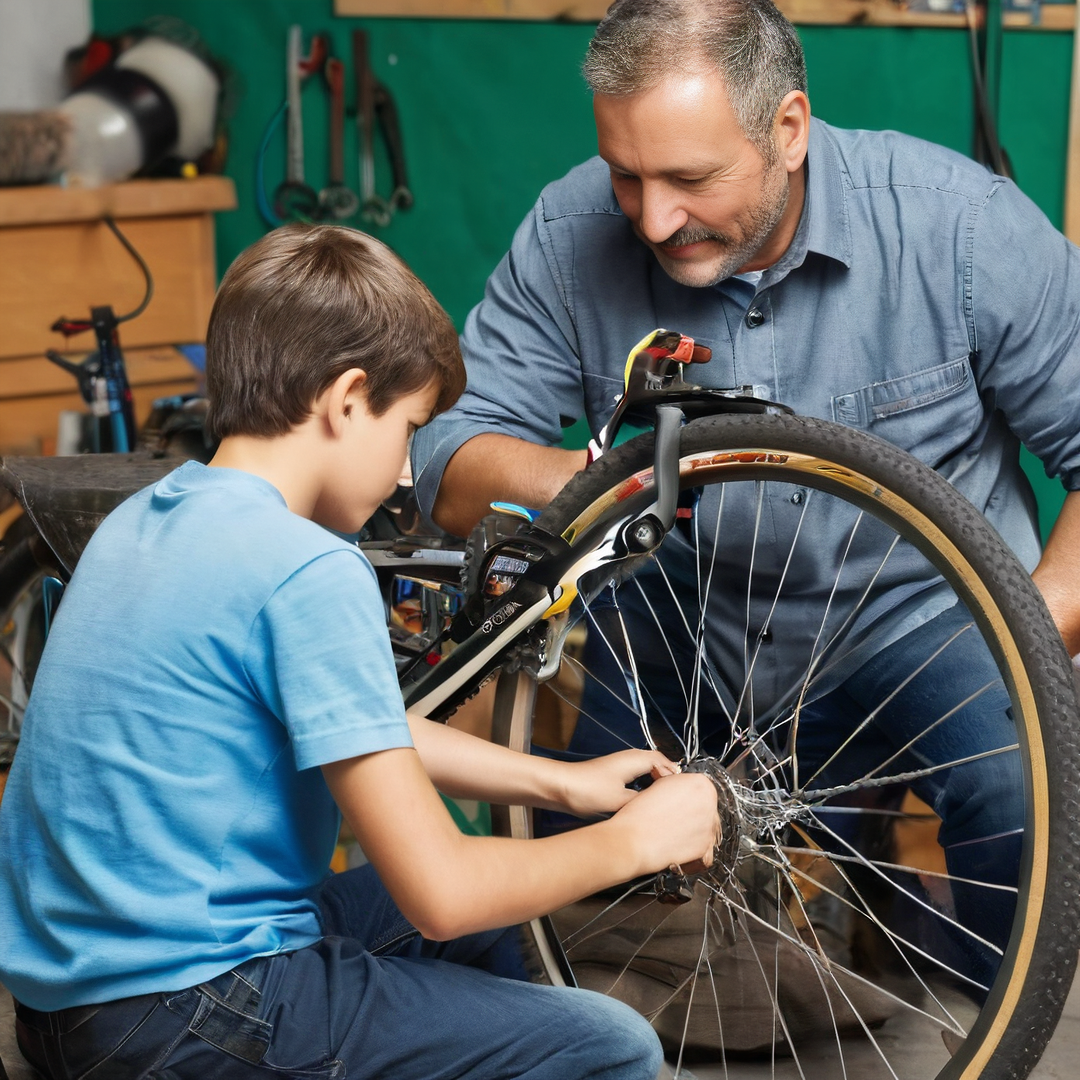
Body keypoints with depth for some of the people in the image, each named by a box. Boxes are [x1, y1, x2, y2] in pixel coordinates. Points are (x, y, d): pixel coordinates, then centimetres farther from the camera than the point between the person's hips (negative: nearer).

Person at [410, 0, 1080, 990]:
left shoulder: (957, 220, -16)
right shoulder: (570, 237, -11)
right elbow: (450, 468, -10)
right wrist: (585, 479, -32)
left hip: (924, 611, -2)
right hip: (696, 638, 3)